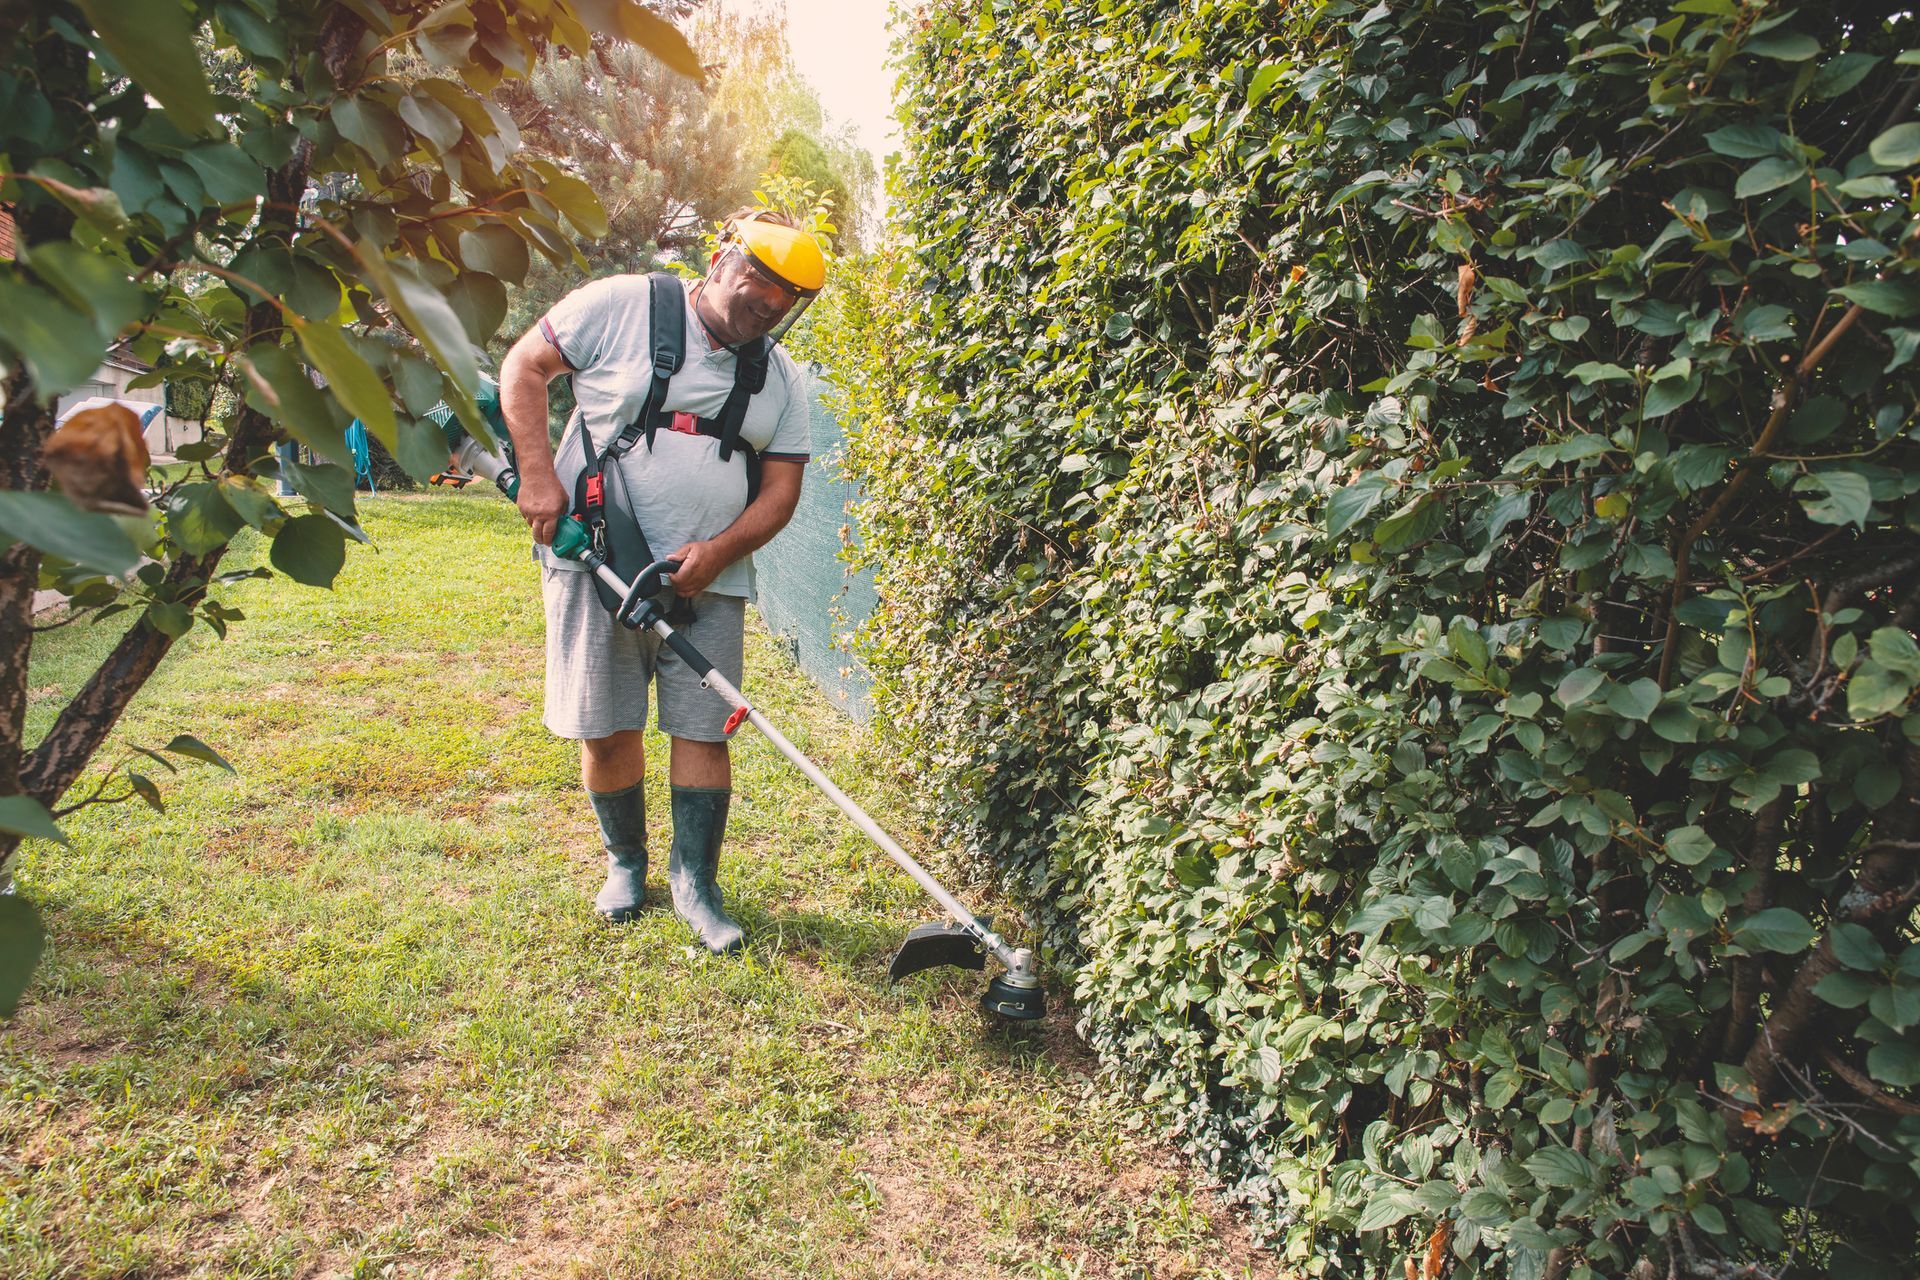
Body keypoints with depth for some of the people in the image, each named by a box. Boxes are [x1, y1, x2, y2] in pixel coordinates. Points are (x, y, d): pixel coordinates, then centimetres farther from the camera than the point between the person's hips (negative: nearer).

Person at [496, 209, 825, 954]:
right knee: (606, 727, 4)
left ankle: (694, 881, 13)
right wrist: (537, 474, -10)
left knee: (703, 728, 0)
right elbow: (524, 367, 2)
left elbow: (780, 492, 5)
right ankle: (625, 862, 25)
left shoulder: (781, 379, 8)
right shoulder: (621, 307, -2)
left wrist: (717, 551, -12)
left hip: (709, 579, 3)